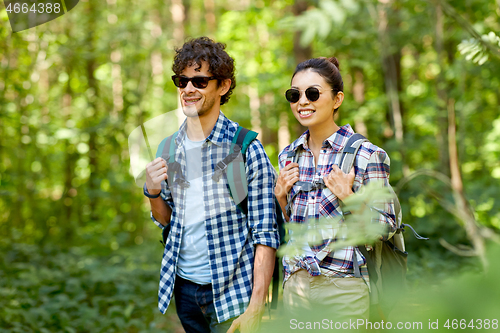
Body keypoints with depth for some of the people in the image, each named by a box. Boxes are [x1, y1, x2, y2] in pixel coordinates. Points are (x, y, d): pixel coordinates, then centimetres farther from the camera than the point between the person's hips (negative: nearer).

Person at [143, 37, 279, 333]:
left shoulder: (246, 149, -11)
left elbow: (265, 234, -11)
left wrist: (256, 307, -17)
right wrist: (153, 193, -6)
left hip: (232, 292, -5)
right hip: (183, 286, 5)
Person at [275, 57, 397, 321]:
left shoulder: (367, 155, -9)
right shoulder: (288, 156, 7)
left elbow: (387, 228, -7)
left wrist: (349, 198, -20)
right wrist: (280, 196, -1)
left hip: (343, 289, -5)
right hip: (295, 285, 5)